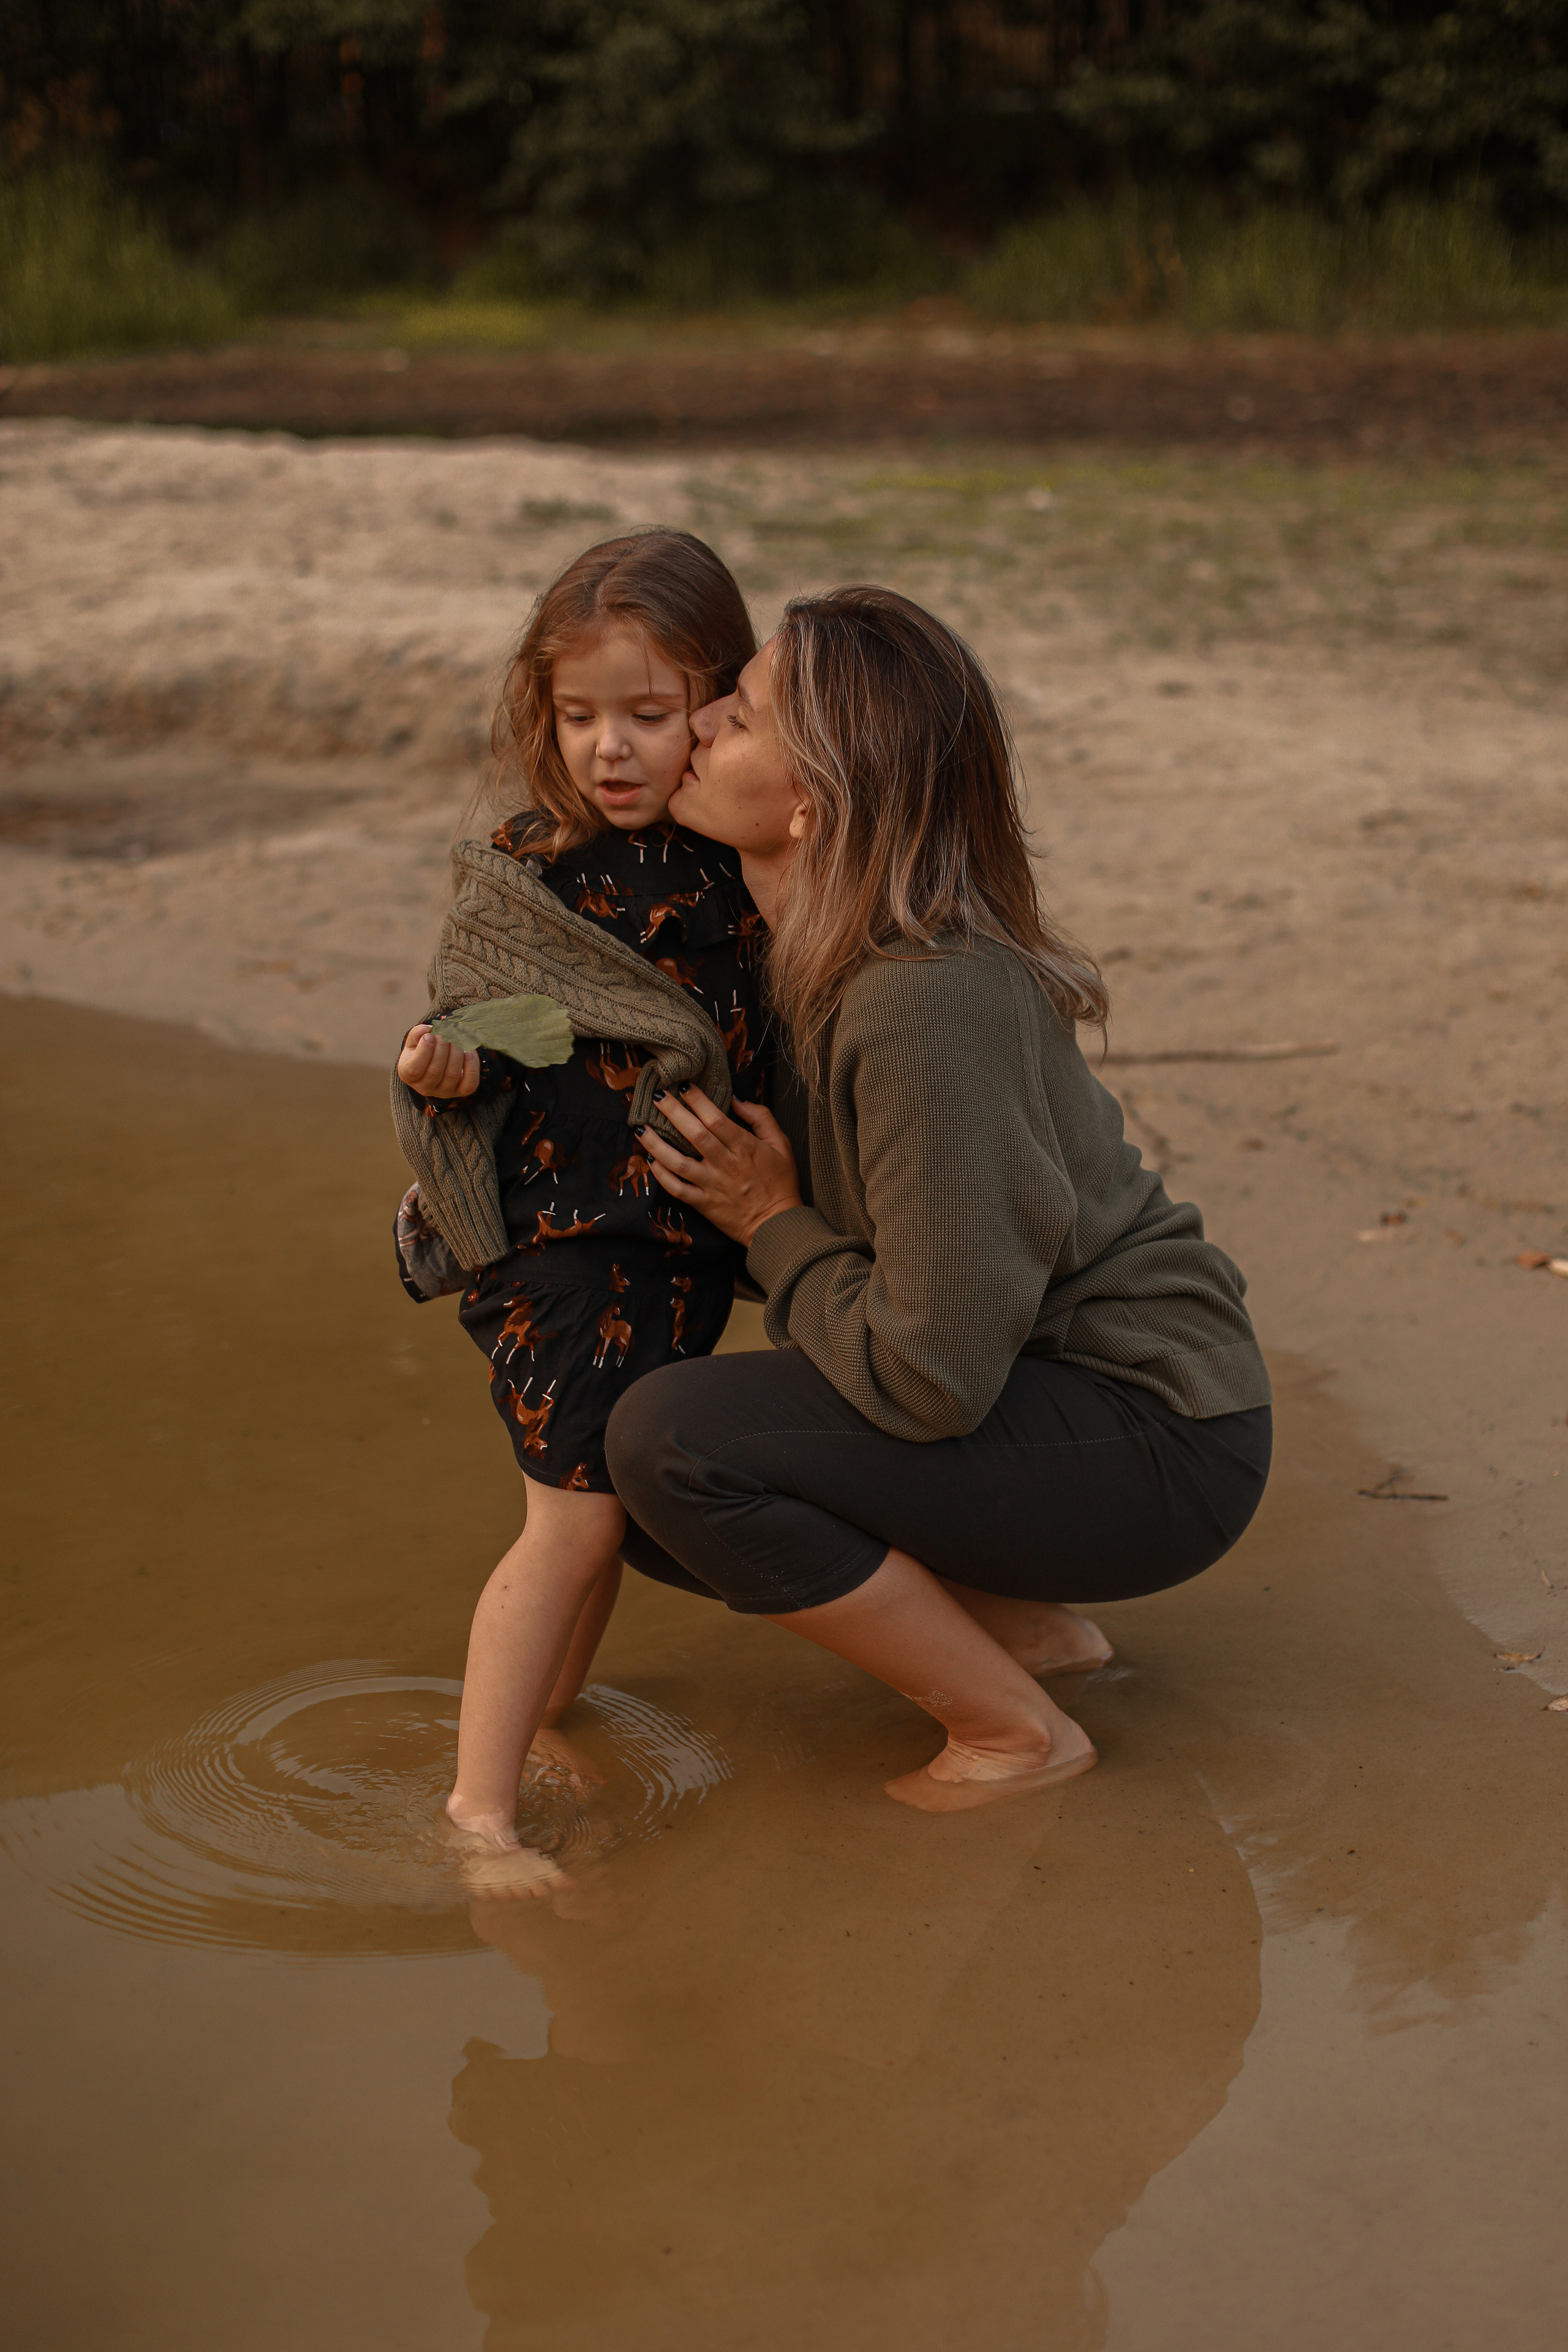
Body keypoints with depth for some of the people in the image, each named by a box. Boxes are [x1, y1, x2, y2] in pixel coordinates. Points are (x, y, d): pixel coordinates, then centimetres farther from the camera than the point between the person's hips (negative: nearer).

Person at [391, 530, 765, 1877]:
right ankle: (479, 1803, 2)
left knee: (622, 1492, 15)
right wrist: (444, 1071, -25)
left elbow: (784, 1028, 15)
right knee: (575, 1518, -8)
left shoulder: (744, 859, 3)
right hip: (564, 1236, -5)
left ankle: (542, 1724, 35)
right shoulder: (524, 874, -8)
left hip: (692, 1237, 5)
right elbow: (477, 1042, -5)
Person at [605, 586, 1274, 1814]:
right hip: (1043, 1386, 9)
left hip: (1157, 1440, -9)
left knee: (671, 1440, -21)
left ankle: (1016, 1730, -6)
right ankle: (1025, 1623, 13)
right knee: (638, 1508, 6)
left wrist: (773, 1226, -12)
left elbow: (929, 1378, -28)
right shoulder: (832, 953, -2)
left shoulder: (931, 1008, -29)